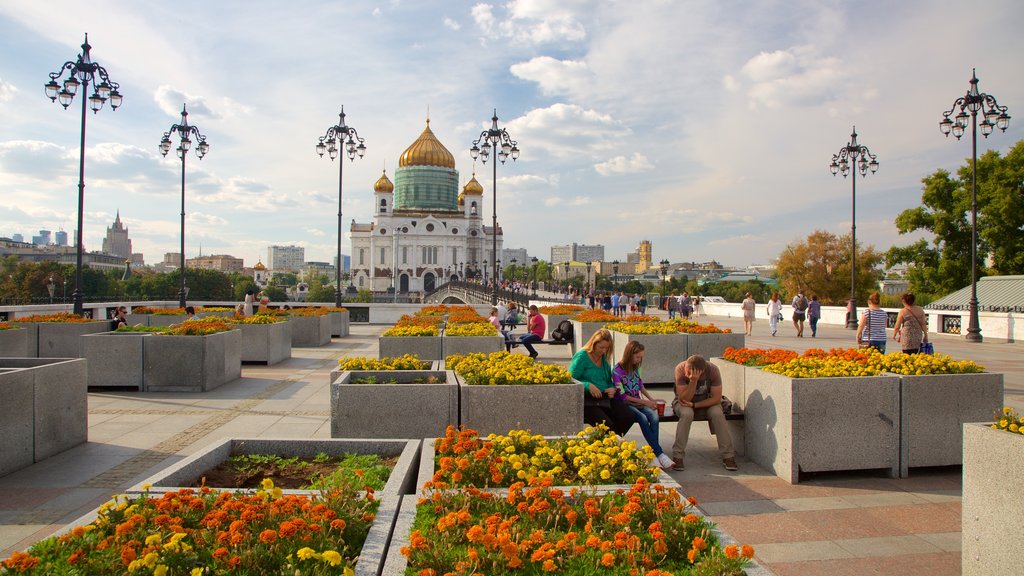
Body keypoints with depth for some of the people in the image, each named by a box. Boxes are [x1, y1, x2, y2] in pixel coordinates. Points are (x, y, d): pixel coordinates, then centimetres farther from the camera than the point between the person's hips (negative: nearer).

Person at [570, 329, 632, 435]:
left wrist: (612, 389, 2)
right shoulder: (581, 356, -4)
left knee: (628, 418, -15)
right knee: (606, 424, -30)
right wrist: (588, 386, -22)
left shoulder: (604, 359, 17)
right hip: (587, 400, -7)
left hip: (605, 398, 7)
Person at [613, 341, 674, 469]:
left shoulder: (636, 367, 10)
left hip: (638, 403, 5)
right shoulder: (617, 371, -10)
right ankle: (660, 454, -30)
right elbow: (622, 396, -12)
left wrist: (652, 400, 7)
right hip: (625, 405, -5)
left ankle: (653, 454, -30)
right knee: (643, 418, -33)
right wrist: (645, 402, -12)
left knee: (654, 416, -27)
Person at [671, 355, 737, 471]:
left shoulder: (712, 370, -23)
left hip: (707, 402, 1)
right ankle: (677, 456, -25)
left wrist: (694, 405, -27)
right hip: (685, 402, -1)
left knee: (718, 413, -29)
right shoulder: (680, 369, -25)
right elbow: (684, 398, -25)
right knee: (687, 414, -34)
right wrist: (693, 381, -40)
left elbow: (717, 398, -19)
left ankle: (728, 456, -18)